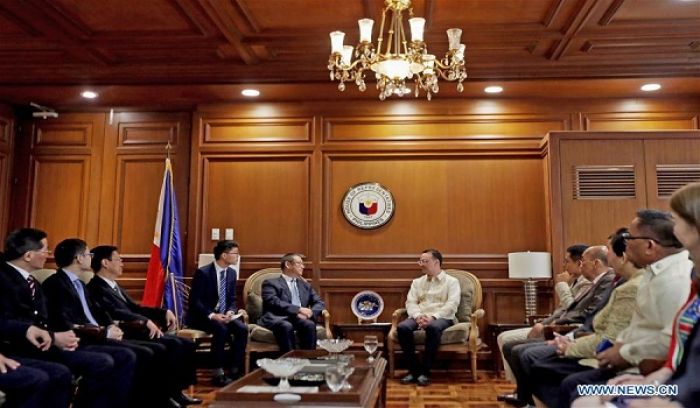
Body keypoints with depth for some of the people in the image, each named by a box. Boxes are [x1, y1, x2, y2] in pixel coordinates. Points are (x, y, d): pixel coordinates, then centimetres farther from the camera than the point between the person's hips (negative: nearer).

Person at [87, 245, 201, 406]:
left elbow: (135, 308, 21)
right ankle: (170, 393, -12)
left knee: (187, 344, 0)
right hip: (127, 334, -10)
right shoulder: (97, 288, -10)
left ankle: (177, 390, 2)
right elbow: (115, 313, -24)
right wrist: (146, 321, -30)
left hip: (139, 330, 10)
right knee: (174, 345, -24)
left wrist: (164, 312, 8)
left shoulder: (114, 286, 22)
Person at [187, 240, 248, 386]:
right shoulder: (203, 272, -15)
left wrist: (230, 312, -11)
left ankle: (235, 371, -12)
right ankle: (218, 373, -21)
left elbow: (232, 299, 11)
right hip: (202, 316, -6)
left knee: (242, 329, -20)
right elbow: (195, 301, -17)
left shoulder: (232, 272, 5)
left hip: (223, 315, 6)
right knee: (221, 330, -34)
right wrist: (212, 315, -27)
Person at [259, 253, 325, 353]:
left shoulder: (305, 285, 28)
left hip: (299, 318, 4)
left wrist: (309, 313, -4)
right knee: (286, 326, -38)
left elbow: (319, 303, 19)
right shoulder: (271, 283, 10)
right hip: (278, 319, -4)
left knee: (310, 324, -31)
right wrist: (298, 309, -17)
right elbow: (274, 302, -8)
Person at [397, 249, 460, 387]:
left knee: (433, 327, -40)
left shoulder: (451, 281, 8)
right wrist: (418, 316, -13)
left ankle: (425, 371, -28)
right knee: (402, 327, -29)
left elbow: (452, 304, -6)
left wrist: (433, 317, -20)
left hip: (442, 318, -4)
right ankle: (413, 369, -19)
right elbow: (410, 302, 9)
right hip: (420, 317, 4)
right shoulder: (417, 282, 21)